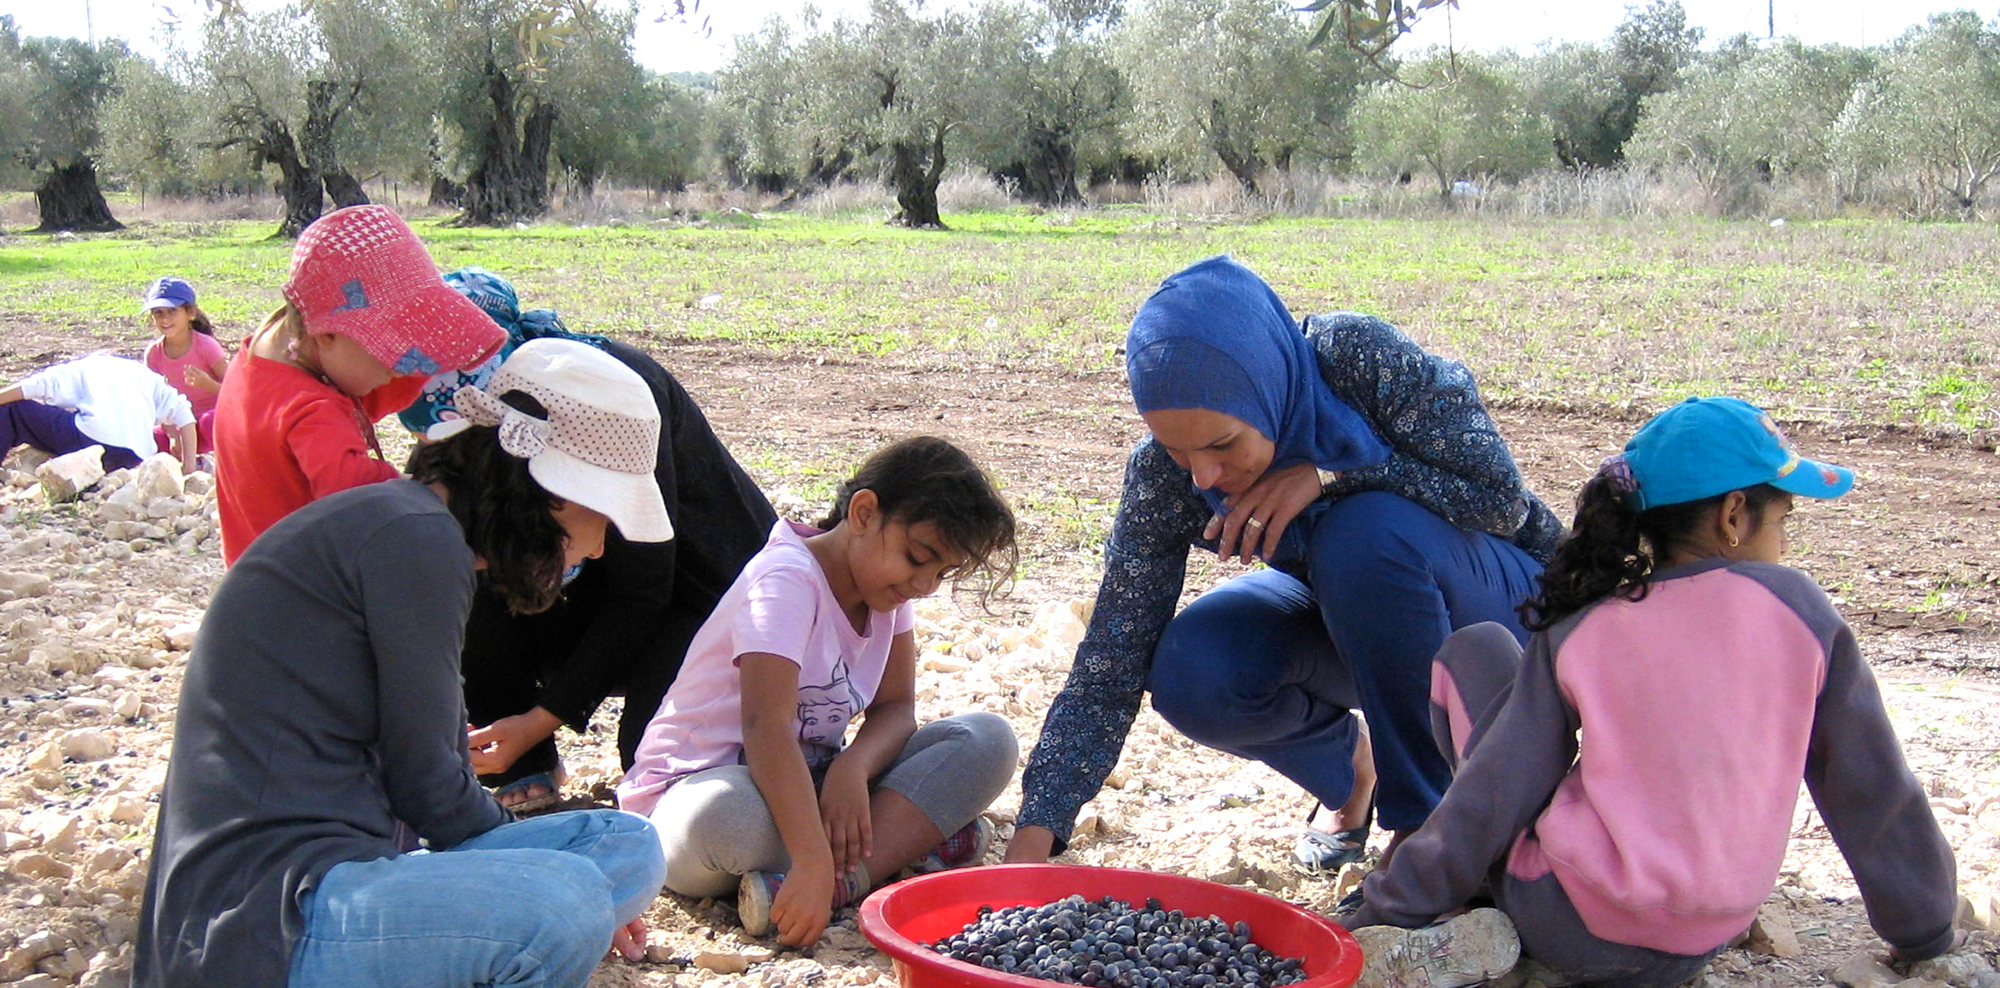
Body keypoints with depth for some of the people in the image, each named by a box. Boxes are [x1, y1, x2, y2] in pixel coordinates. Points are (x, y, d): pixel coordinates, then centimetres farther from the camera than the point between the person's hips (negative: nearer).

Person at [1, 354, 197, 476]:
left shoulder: (81, 368, 24)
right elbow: (184, 414, 18)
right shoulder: (145, 374, 32)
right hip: (135, 458, 4)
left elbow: (36, 386, 7)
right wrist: (189, 464, 17)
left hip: (94, 436, -4)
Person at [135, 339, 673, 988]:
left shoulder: (404, 526, 18)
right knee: (562, 906, -30)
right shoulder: (415, 538, -13)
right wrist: (565, 903, 6)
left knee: (626, 845, 5)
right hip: (256, 922, -10)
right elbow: (424, 782, -9)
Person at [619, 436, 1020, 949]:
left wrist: (853, 767, -22)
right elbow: (766, 727, -34)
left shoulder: (888, 586, 3)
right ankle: (910, 839, -26)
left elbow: (896, 708, 2)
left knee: (988, 739, -11)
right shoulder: (788, 581, -22)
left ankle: (847, 877, -28)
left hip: (810, 784, 8)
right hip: (700, 784, -8)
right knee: (728, 816, -45)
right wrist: (813, 862, -45)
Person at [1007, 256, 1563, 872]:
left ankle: (1432, 824, -15)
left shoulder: (1360, 359, -30)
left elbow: (1500, 494, -25)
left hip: (1488, 599, -3)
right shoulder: (1162, 473, -21)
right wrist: (1032, 837, -29)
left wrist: (1327, 475, -34)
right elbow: (1111, 666, -20)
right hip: (1343, 612, 3)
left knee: (1367, 530, -35)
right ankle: (1348, 765, 7)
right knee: (1191, 674, -27)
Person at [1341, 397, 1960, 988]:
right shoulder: (1798, 608, -2)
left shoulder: (1578, 636, -4)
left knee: (1476, 651, 10)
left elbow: (1492, 797, -6)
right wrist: (1925, 932, 18)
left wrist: (1387, 913, 4)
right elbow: (1872, 786, 4)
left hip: (1571, 935, -3)